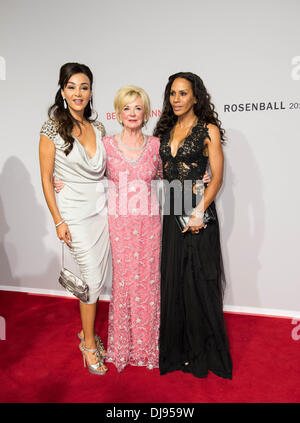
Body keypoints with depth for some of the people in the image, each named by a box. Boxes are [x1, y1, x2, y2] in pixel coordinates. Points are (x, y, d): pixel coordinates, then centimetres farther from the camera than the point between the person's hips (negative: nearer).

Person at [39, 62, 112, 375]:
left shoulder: (97, 127, 9)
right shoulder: (53, 128, -6)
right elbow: (46, 178, -7)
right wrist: (58, 220, -10)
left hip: (101, 206, 5)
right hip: (75, 211, -5)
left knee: (98, 277, 9)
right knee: (92, 277, -2)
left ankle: (88, 333, 31)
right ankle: (89, 343, 21)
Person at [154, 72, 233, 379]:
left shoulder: (208, 130, -2)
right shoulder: (166, 131, 13)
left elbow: (217, 177, -7)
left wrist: (199, 211, -18)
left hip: (198, 212, -4)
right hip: (171, 212, 5)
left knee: (198, 279, 3)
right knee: (172, 278, 10)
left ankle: (202, 350, 24)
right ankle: (176, 346, 29)